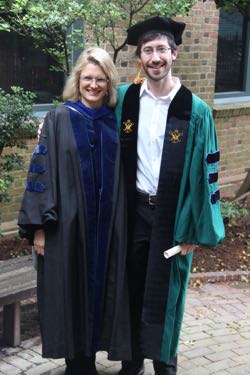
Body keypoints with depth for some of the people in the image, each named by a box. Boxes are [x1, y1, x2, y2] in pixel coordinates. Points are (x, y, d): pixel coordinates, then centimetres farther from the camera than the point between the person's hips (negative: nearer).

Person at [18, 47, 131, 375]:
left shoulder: (115, 121, 5)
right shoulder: (59, 119, -3)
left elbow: (123, 176, 9)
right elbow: (42, 172, -6)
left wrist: (121, 221, 6)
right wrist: (39, 224, -11)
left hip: (106, 225, 3)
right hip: (67, 224, -3)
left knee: (99, 288, 10)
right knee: (69, 291, 5)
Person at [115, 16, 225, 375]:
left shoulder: (196, 110, -8)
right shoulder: (124, 99, 0)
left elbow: (206, 171, -6)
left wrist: (195, 228, -7)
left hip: (172, 214, -2)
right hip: (134, 211, 3)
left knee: (165, 291, 7)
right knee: (133, 288, 13)